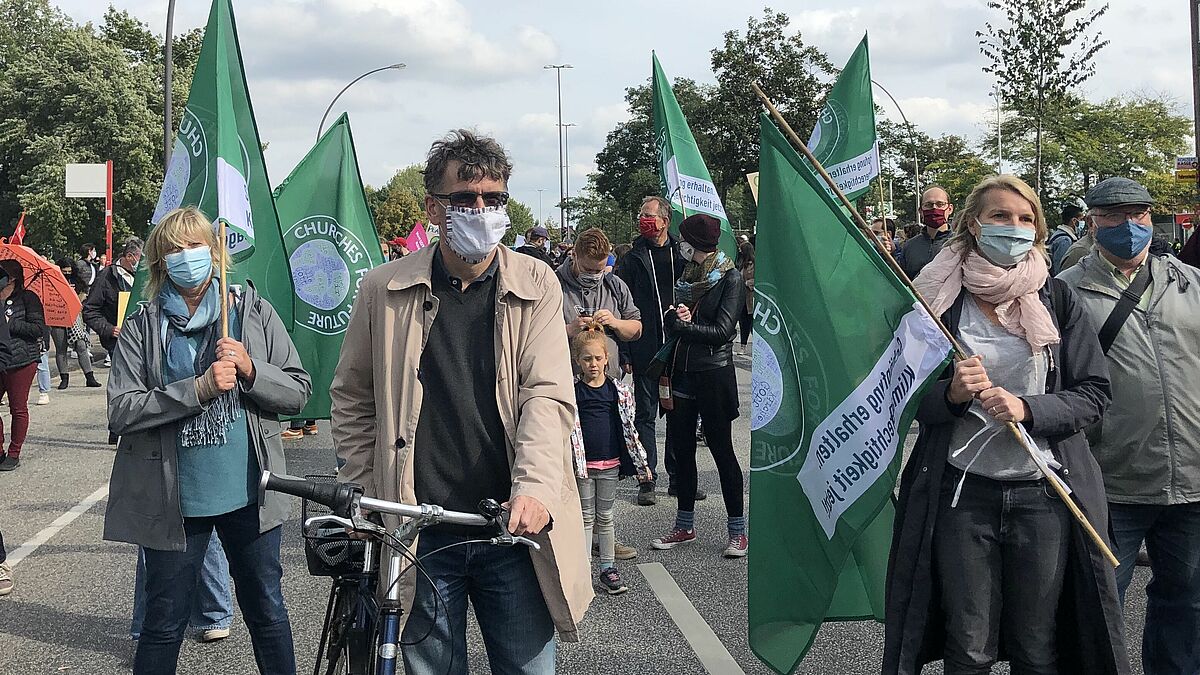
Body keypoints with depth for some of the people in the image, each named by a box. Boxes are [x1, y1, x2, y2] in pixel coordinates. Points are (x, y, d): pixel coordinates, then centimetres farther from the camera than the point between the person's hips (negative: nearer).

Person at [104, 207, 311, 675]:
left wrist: (251, 371, -15)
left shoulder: (253, 311, 3)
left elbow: (298, 391, 3)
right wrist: (199, 389, -20)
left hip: (250, 494, 1)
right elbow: (121, 411, -10)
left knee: (266, 610, 15)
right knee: (165, 624, 9)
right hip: (174, 499, -1)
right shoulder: (142, 326, 0)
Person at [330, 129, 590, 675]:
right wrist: (363, 498, 4)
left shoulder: (535, 286, 0)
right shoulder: (384, 291, 1)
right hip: (418, 536, 1)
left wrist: (534, 490, -23)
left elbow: (549, 395, -8)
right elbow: (351, 400, 11)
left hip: (513, 528, 0)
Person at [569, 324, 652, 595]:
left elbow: (629, 427, 5)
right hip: (582, 464, -1)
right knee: (586, 517, 6)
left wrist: (640, 463, 6)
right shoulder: (572, 392, -5)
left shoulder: (619, 390, 1)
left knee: (605, 517, 11)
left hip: (610, 464, 2)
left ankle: (608, 568, 19)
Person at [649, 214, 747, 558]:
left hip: (713, 373, -6)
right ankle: (685, 526, 22)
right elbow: (671, 325, 9)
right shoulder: (686, 275, 11)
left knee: (721, 449, 0)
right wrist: (674, 317, -13)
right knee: (681, 447, 9)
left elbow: (723, 330, -15)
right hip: (682, 371, 6)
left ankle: (738, 530, 10)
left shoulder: (730, 278, -8)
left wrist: (684, 325, -11)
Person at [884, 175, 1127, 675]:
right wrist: (952, 394, -17)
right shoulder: (940, 297, 0)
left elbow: (1094, 393, 0)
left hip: (1043, 494, 1)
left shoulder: (1057, 300, 2)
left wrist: (1026, 408, -16)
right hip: (961, 491, 0)